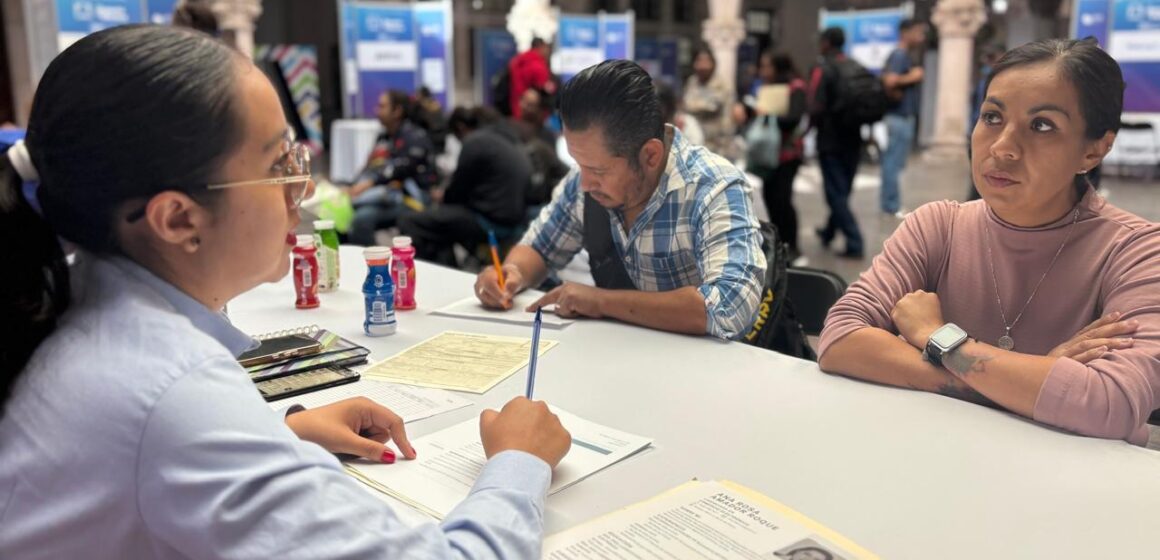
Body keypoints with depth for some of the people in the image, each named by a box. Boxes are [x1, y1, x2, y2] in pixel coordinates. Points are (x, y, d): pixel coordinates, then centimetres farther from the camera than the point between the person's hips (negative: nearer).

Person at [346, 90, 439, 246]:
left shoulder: (415, 136, -1)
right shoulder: (383, 138, 22)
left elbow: (402, 168, -16)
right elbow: (369, 168, 14)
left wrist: (371, 182, -28)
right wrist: (354, 188, -6)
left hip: (411, 198, -7)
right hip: (383, 193, 7)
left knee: (363, 216, -32)